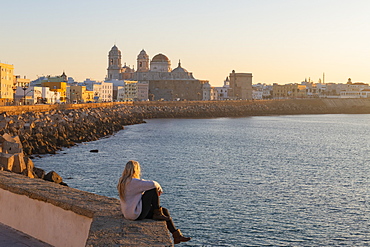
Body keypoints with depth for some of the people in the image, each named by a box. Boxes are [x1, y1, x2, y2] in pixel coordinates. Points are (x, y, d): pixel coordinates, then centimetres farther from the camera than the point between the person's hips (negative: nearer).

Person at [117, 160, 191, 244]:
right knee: (153, 189, -14)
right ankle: (158, 214, -1)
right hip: (136, 214, -10)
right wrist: (159, 188, -4)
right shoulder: (133, 181, -20)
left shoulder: (123, 181, 10)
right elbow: (152, 184, -27)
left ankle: (177, 235, 13)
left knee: (165, 211, 12)